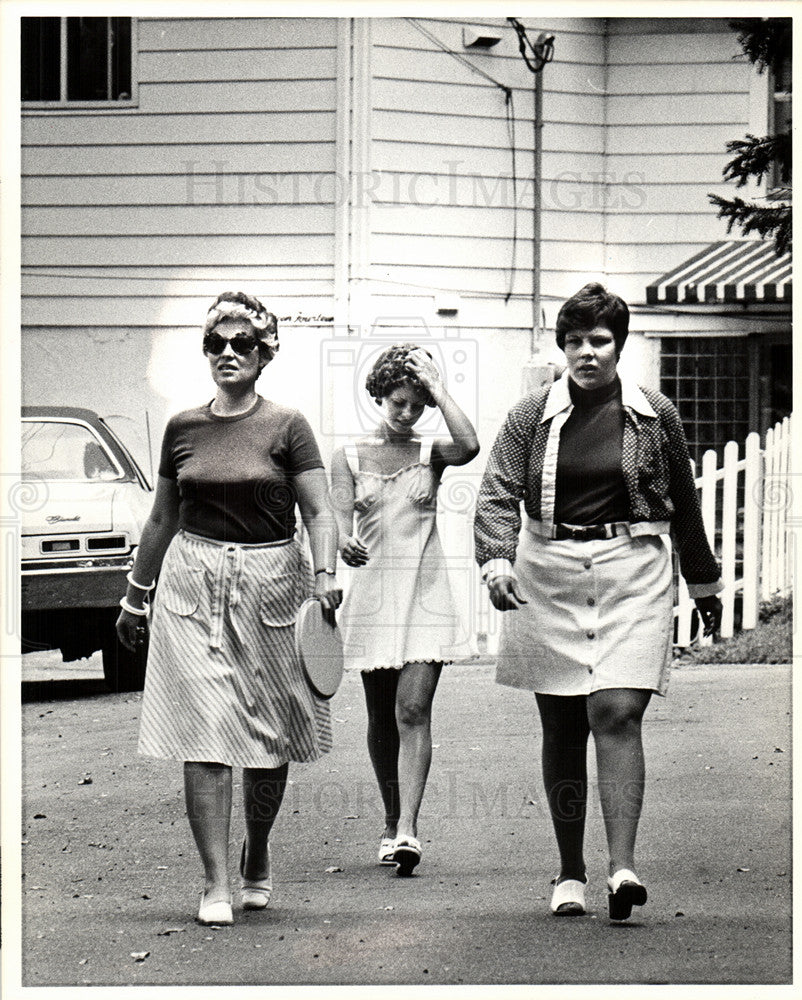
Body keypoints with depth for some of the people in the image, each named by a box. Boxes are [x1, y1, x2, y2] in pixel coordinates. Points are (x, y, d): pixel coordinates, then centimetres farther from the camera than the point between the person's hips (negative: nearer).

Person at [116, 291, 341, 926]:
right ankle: (216, 884, -6)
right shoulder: (183, 429, 9)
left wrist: (325, 576, -20)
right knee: (204, 736, -8)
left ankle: (257, 858, 30)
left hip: (269, 582, -1)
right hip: (193, 585, 1)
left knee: (269, 739, 6)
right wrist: (135, 596, 21)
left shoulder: (287, 427, 1)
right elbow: (162, 519, 18)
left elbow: (319, 511, -3)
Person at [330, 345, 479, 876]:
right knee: (382, 717, 10)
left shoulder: (430, 454, 3)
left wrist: (437, 387, -11)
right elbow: (340, 512, -7)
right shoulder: (350, 455, 5)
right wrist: (345, 543, -30)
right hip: (372, 593, 2)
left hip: (425, 595, -1)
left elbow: (469, 446, -19)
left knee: (413, 711, -13)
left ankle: (408, 830, -18)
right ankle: (392, 823, 25)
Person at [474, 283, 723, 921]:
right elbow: (498, 495, -3)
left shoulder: (655, 414, 5)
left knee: (617, 714, -15)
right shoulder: (532, 415, 4)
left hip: (632, 574, -1)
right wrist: (496, 561, -21)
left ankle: (623, 865, -20)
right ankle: (570, 874, 14)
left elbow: (683, 504, 15)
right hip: (549, 578, 1)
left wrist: (704, 582, 22)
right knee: (563, 726, 5)